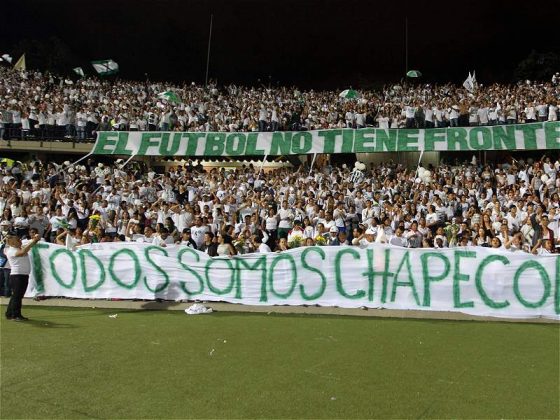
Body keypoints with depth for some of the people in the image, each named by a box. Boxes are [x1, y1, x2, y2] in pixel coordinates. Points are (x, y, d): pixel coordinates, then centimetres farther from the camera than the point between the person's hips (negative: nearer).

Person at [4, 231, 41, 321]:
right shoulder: (11, 251, -11)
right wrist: (33, 241, -26)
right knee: (17, 295, -7)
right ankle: (15, 315, -5)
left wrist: (35, 240, -9)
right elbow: (23, 252, -27)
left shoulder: (20, 247, 17)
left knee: (18, 295, 13)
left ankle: (9, 314, 22)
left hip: (24, 275, 9)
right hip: (17, 275, -9)